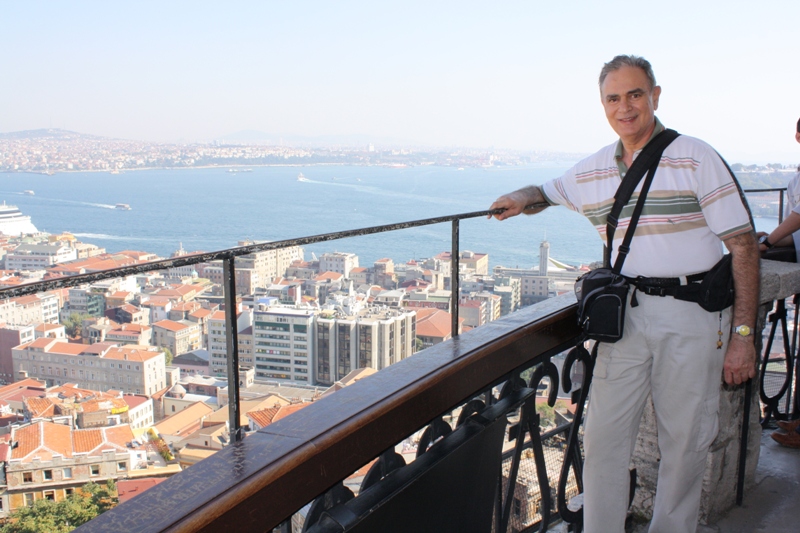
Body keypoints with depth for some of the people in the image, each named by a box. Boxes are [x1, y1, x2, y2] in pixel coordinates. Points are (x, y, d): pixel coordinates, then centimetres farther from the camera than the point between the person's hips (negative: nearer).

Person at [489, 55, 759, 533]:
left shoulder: (696, 158, -4)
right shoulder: (592, 172, 9)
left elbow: (744, 245, -6)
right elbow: (550, 190, 31)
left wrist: (743, 333, -12)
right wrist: (523, 198, 5)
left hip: (691, 317, -3)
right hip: (625, 314, 3)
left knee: (685, 441, 7)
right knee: (604, 437, 2)